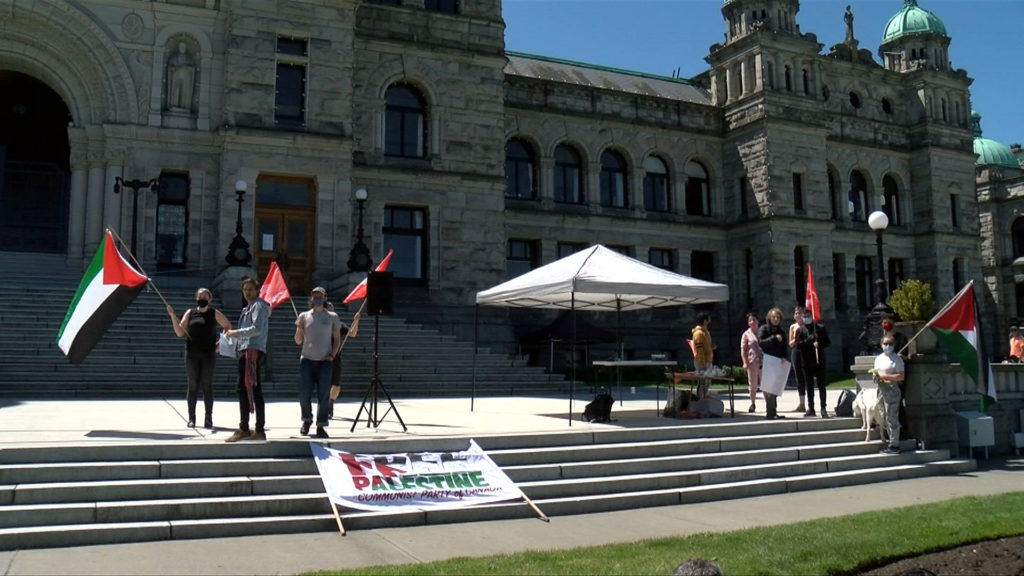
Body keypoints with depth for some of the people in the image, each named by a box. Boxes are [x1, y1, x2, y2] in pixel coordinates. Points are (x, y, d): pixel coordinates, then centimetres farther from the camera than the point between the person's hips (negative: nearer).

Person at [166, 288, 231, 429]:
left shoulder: (214, 313, 5)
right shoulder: (190, 313, 7)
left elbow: (228, 327, 15)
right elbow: (180, 333, 3)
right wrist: (173, 316, -8)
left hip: (209, 354, -1)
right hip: (192, 354, 1)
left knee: (207, 385, -2)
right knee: (192, 385, 1)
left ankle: (208, 418, 1)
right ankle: (191, 418, 7)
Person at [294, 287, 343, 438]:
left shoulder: (332, 317, 8)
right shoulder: (304, 316, 9)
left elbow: (337, 339, 11)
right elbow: (298, 341, 9)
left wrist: (332, 355, -3)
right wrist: (299, 327, -10)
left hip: (324, 362, 0)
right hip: (307, 360, 0)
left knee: (323, 396, -3)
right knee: (304, 395, -2)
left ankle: (320, 427, 4)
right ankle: (306, 421, 21)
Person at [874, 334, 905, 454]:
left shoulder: (896, 359, -6)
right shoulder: (878, 358, 16)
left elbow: (901, 376, -14)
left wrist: (885, 377, -19)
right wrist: (876, 377, 4)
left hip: (892, 389, -8)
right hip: (881, 389, 8)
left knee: (891, 418, -8)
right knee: (885, 418, 12)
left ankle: (894, 445, -4)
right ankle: (892, 441, 21)